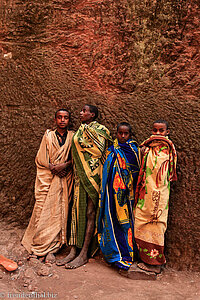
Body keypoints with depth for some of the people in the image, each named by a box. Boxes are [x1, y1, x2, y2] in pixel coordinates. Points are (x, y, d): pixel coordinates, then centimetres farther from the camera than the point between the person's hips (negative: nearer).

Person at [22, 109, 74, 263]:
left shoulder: (72, 137, 7)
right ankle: (38, 244, 10)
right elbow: (41, 158, 3)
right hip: (48, 178, 0)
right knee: (43, 209, -4)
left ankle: (50, 249, 6)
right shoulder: (48, 136, 7)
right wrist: (53, 167, -11)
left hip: (64, 179, 0)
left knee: (59, 212, -2)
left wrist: (65, 165, -15)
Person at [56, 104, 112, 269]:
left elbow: (99, 151, -14)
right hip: (81, 175, 7)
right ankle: (74, 251, 12)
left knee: (90, 213, -3)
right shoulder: (81, 131, 19)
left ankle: (84, 254, 2)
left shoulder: (100, 130, -3)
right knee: (78, 210, 6)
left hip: (93, 175, -7)